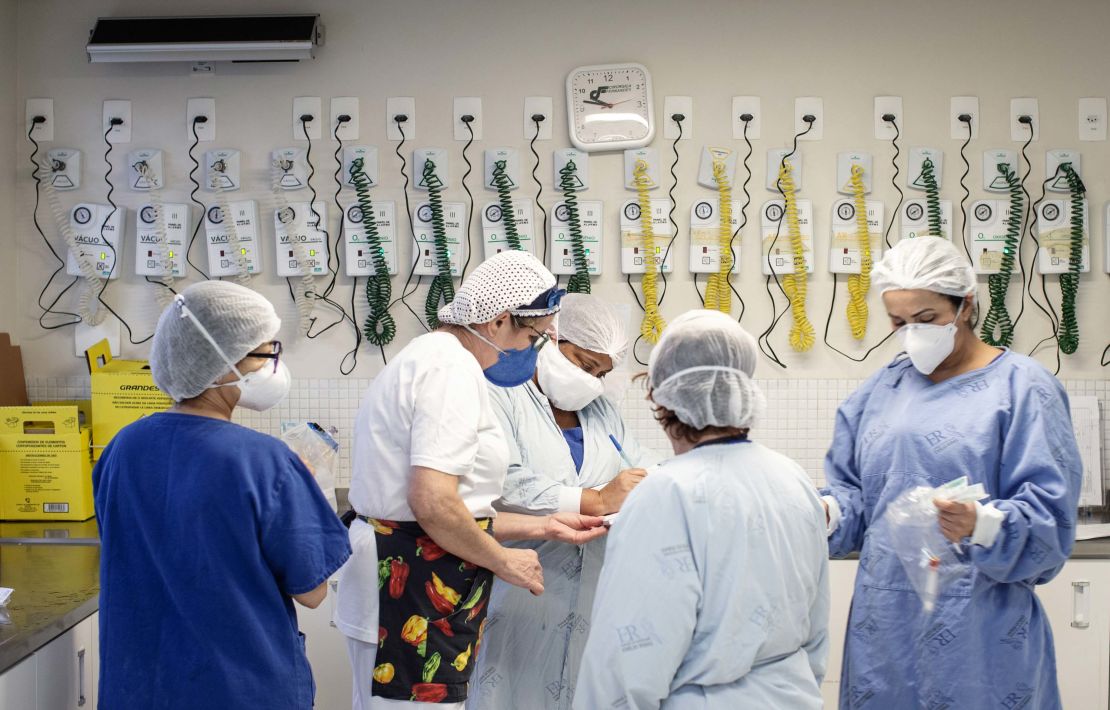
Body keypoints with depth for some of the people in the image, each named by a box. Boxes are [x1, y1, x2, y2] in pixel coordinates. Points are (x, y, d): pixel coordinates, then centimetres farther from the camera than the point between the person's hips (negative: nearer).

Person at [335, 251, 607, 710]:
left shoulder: (428, 357, 17)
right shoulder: (455, 369, -16)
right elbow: (433, 503, -26)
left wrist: (542, 527, 16)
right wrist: (503, 561, -11)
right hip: (416, 602, -11)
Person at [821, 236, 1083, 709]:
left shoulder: (1021, 386, -5)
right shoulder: (885, 387, 11)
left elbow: (1048, 516, -11)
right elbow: (852, 491, 14)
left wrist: (980, 525, -28)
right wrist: (828, 511, -7)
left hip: (976, 629, -4)